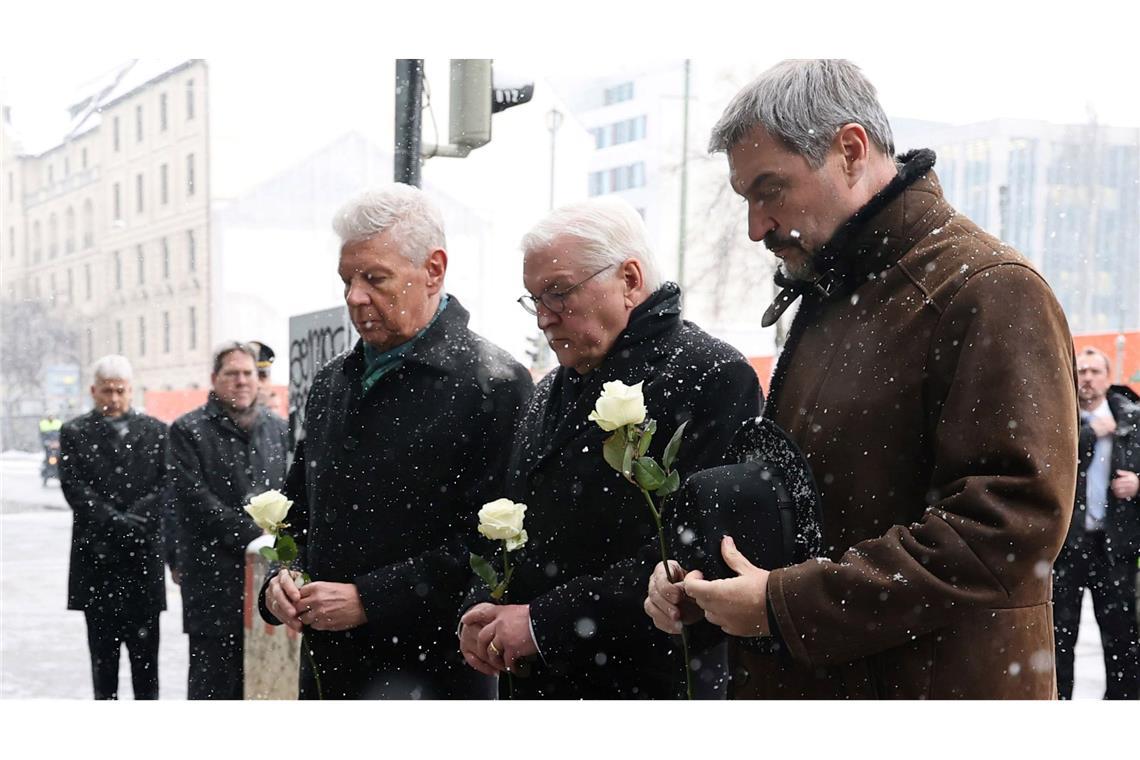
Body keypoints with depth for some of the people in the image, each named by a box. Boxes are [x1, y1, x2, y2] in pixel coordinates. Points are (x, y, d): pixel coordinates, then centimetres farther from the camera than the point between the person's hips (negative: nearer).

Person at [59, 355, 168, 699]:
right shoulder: (75, 433, 5)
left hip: (143, 554, 0)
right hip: (96, 555, 0)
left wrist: (132, 519, -14)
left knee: (145, 649, 4)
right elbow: (74, 487, -5)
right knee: (102, 651, 7)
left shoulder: (155, 431, 6)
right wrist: (114, 521, -16)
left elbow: (166, 484, -1)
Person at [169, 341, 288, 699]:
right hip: (215, 575, -4)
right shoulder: (189, 430, -1)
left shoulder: (277, 429, 13)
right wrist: (252, 535, -14)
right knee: (212, 679, 1)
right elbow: (196, 499, -10)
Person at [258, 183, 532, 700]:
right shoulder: (332, 383, 12)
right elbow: (296, 509, 22)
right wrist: (279, 578, 2)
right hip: (325, 671, 7)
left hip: (428, 674, -7)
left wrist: (369, 599, -18)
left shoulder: (494, 383, -12)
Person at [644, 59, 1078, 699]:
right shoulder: (826, 298, 13)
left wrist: (788, 603, -25)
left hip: (931, 682, -8)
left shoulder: (991, 288, -16)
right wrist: (696, 575, 0)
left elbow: (1016, 516, -25)